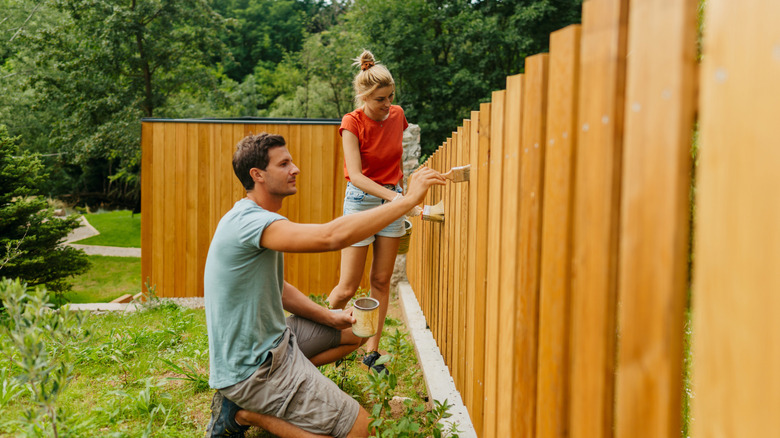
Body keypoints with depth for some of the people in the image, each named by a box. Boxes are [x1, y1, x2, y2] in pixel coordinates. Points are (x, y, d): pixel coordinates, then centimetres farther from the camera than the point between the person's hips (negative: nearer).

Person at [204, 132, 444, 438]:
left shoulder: (254, 219, 10)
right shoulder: (248, 221, -24)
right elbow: (332, 236, -36)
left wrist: (331, 318, 4)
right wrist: (410, 198, -30)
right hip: (252, 369, -10)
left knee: (354, 332, 21)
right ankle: (245, 412, -1)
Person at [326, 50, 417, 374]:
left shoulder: (397, 115, 1)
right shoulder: (352, 123, -14)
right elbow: (355, 175, -24)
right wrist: (396, 197, -34)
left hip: (392, 199, 5)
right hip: (360, 200, -4)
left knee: (381, 281, 5)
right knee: (348, 287, -2)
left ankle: (372, 351, 14)